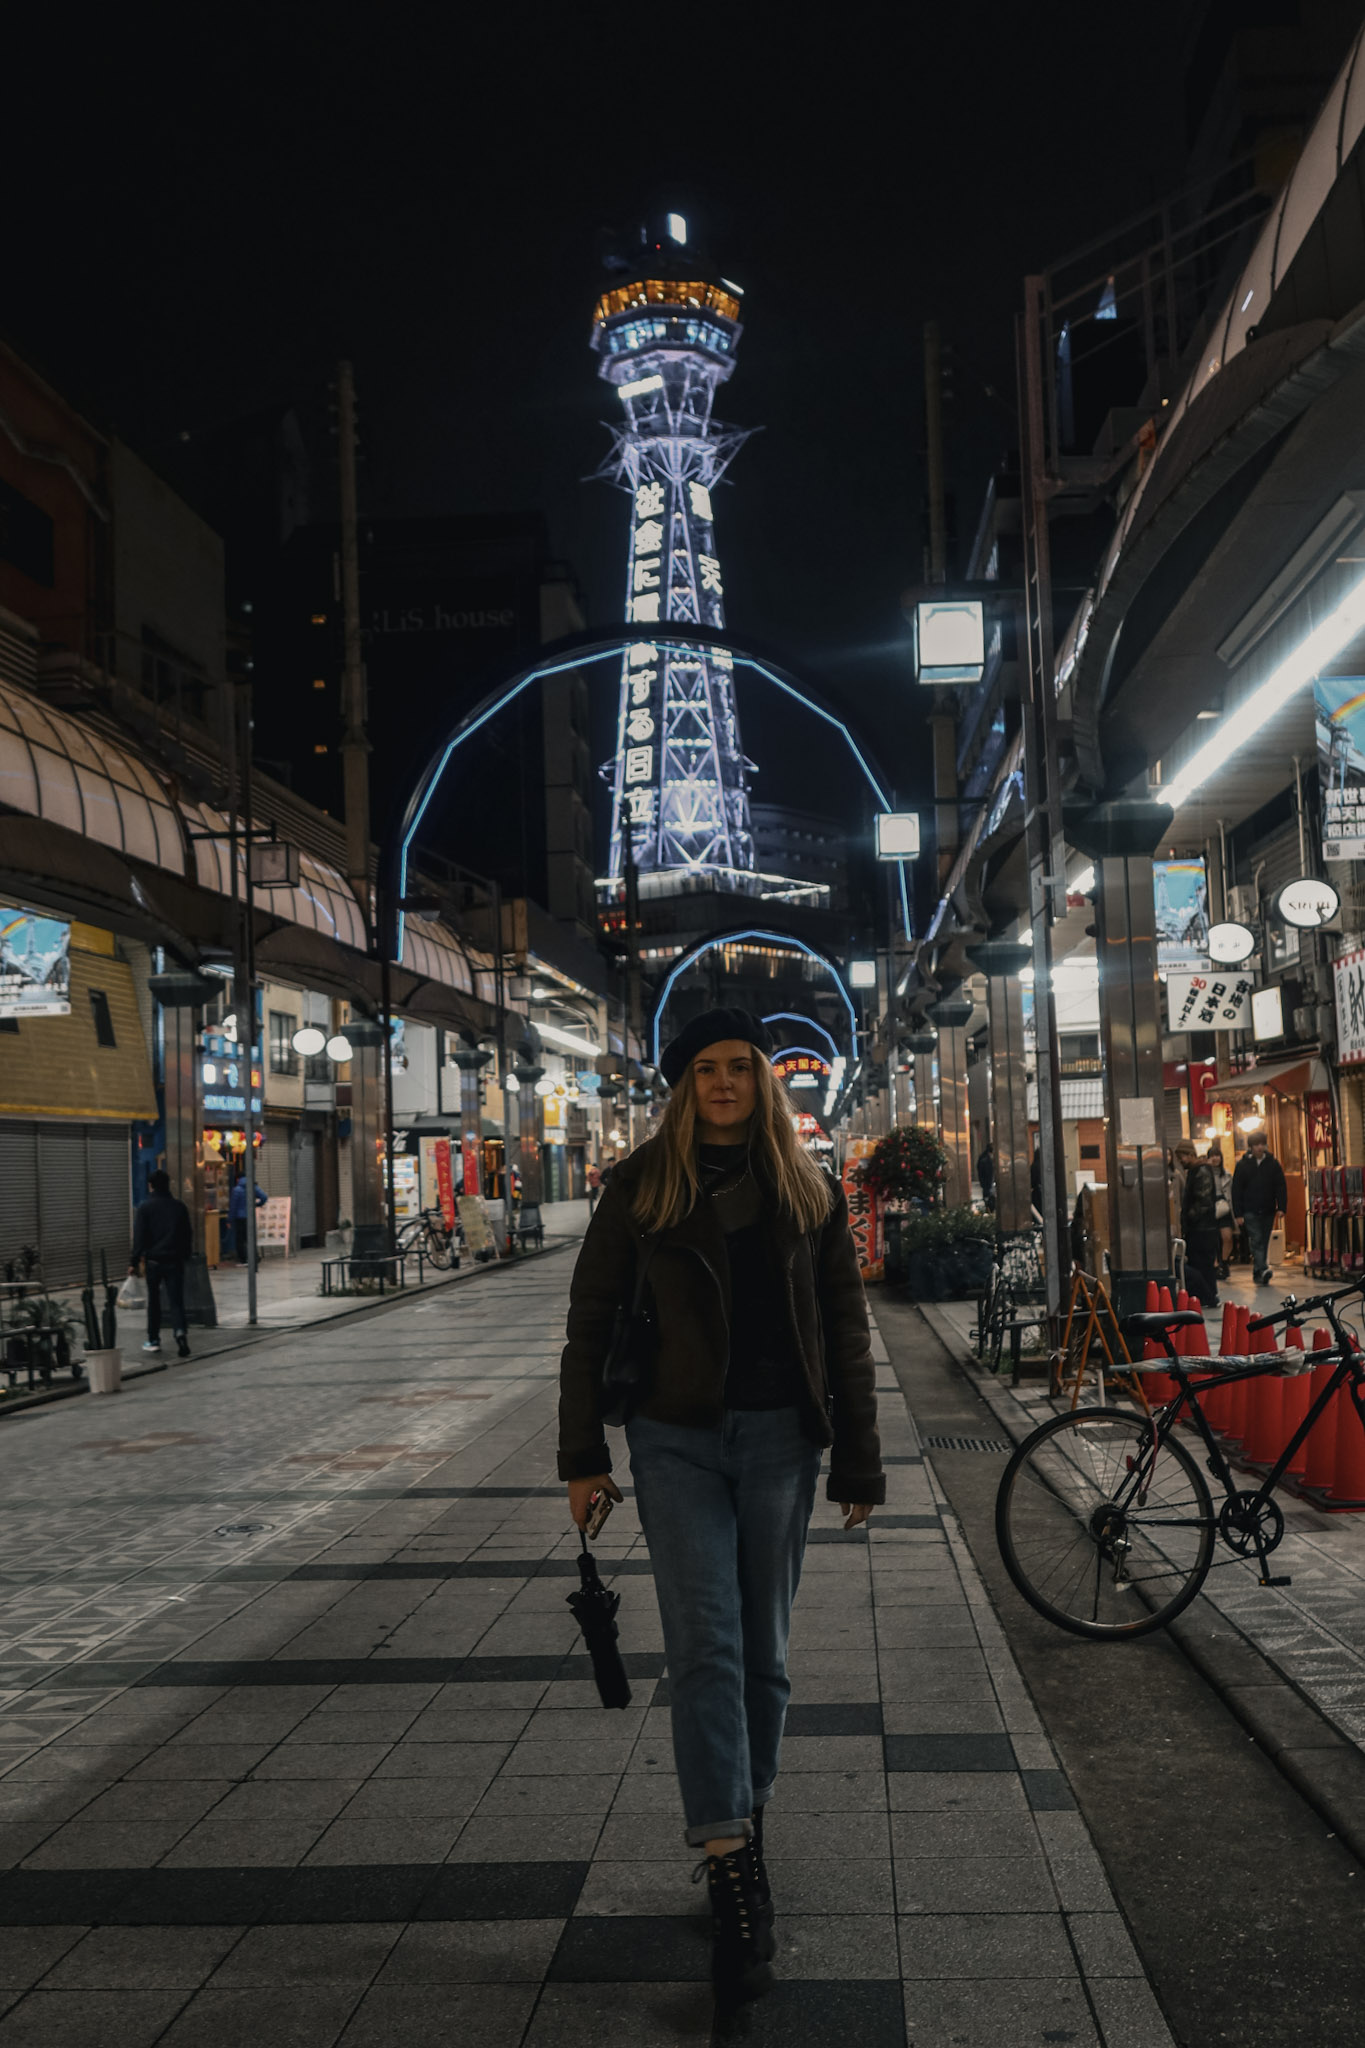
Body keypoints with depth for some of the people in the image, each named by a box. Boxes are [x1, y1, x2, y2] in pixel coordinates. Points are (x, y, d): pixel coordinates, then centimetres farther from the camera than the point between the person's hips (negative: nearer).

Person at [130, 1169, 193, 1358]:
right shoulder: (179, 1207, 5)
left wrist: (134, 1262, -2)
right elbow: (188, 1235, 10)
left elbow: (139, 1236, -6)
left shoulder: (145, 1207, -4)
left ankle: (153, 1339, 18)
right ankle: (180, 1332, -23)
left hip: (154, 1259, -1)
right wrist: (185, 1255, 21)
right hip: (175, 1260, 1)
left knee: (153, 1300, 13)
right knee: (176, 1301, 0)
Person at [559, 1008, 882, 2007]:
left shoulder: (810, 1190, 4)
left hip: (779, 1438, 2)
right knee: (706, 1645, -8)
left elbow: (846, 1331, 7)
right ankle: (735, 1875, -7)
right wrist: (583, 1457, 1)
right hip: (677, 1437, -1)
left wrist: (860, 1464, 4)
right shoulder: (643, 1183, 1)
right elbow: (591, 1319, 4)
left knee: (762, 1648, 10)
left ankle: (745, 1828, 28)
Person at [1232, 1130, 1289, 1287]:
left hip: (1268, 1211, 3)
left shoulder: (1273, 1163, 5)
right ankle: (1262, 1270, -26)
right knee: (1256, 1240, -15)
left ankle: (1258, 1273, 16)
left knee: (1264, 1242, 8)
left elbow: (1281, 1187, 6)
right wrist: (1238, 1214, -5)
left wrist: (1281, 1207, -6)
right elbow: (1236, 1190, 0)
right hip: (1250, 1212, -3)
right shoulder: (1243, 1165, 0)